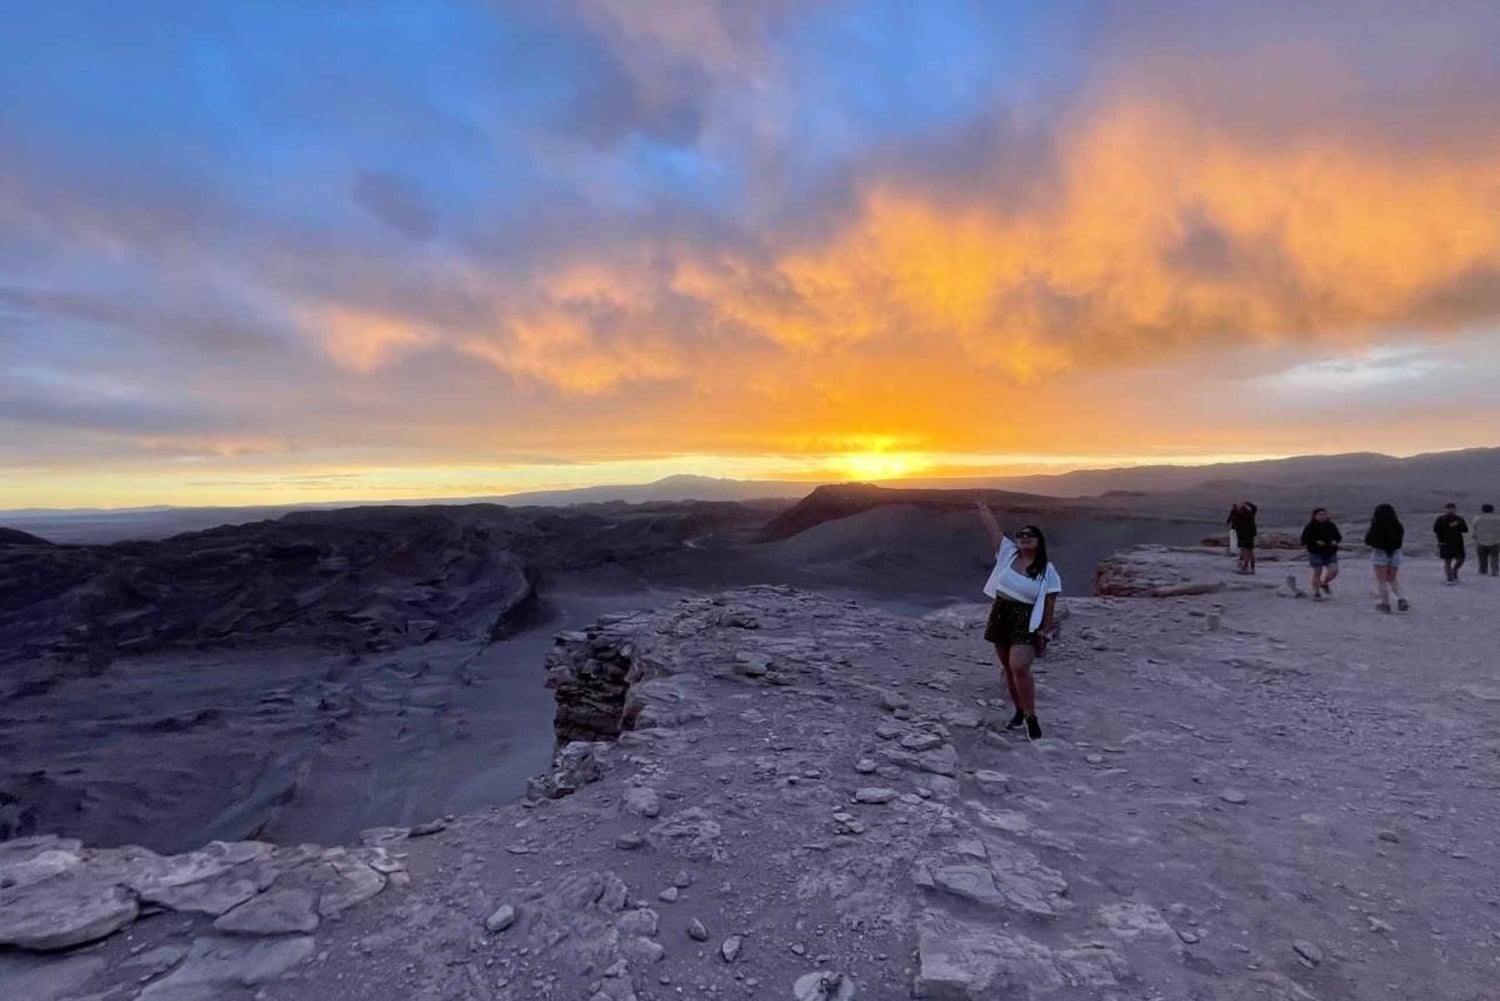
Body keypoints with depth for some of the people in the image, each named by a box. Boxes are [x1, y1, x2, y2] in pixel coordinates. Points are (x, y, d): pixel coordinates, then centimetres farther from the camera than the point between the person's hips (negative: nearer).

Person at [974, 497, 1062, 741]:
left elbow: (1049, 605, -8)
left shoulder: (1047, 570, -8)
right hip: (1000, 616, 5)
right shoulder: (1008, 553, 1)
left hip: (1026, 622, -5)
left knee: (1019, 667, -20)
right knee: (1008, 668, 13)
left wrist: (1044, 632, -10)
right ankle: (1019, 712, 30)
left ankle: (1031, 717, -4)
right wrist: (982, 508, 10)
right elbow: (993, 529, 6)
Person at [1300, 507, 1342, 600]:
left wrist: (1335, 541, -7)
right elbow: (1304, 539, -8)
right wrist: (1316, 542, -21)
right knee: (1317, 573, -1)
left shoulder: (1331, 525, 8)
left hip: (1331, 553, 4)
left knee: (1334, 571, -9)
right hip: (1316, 553, -4)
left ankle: (1324, 584, 21)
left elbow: (1339, 536, 14)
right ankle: (1316, 593, 8)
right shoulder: (1310, 527, -6)